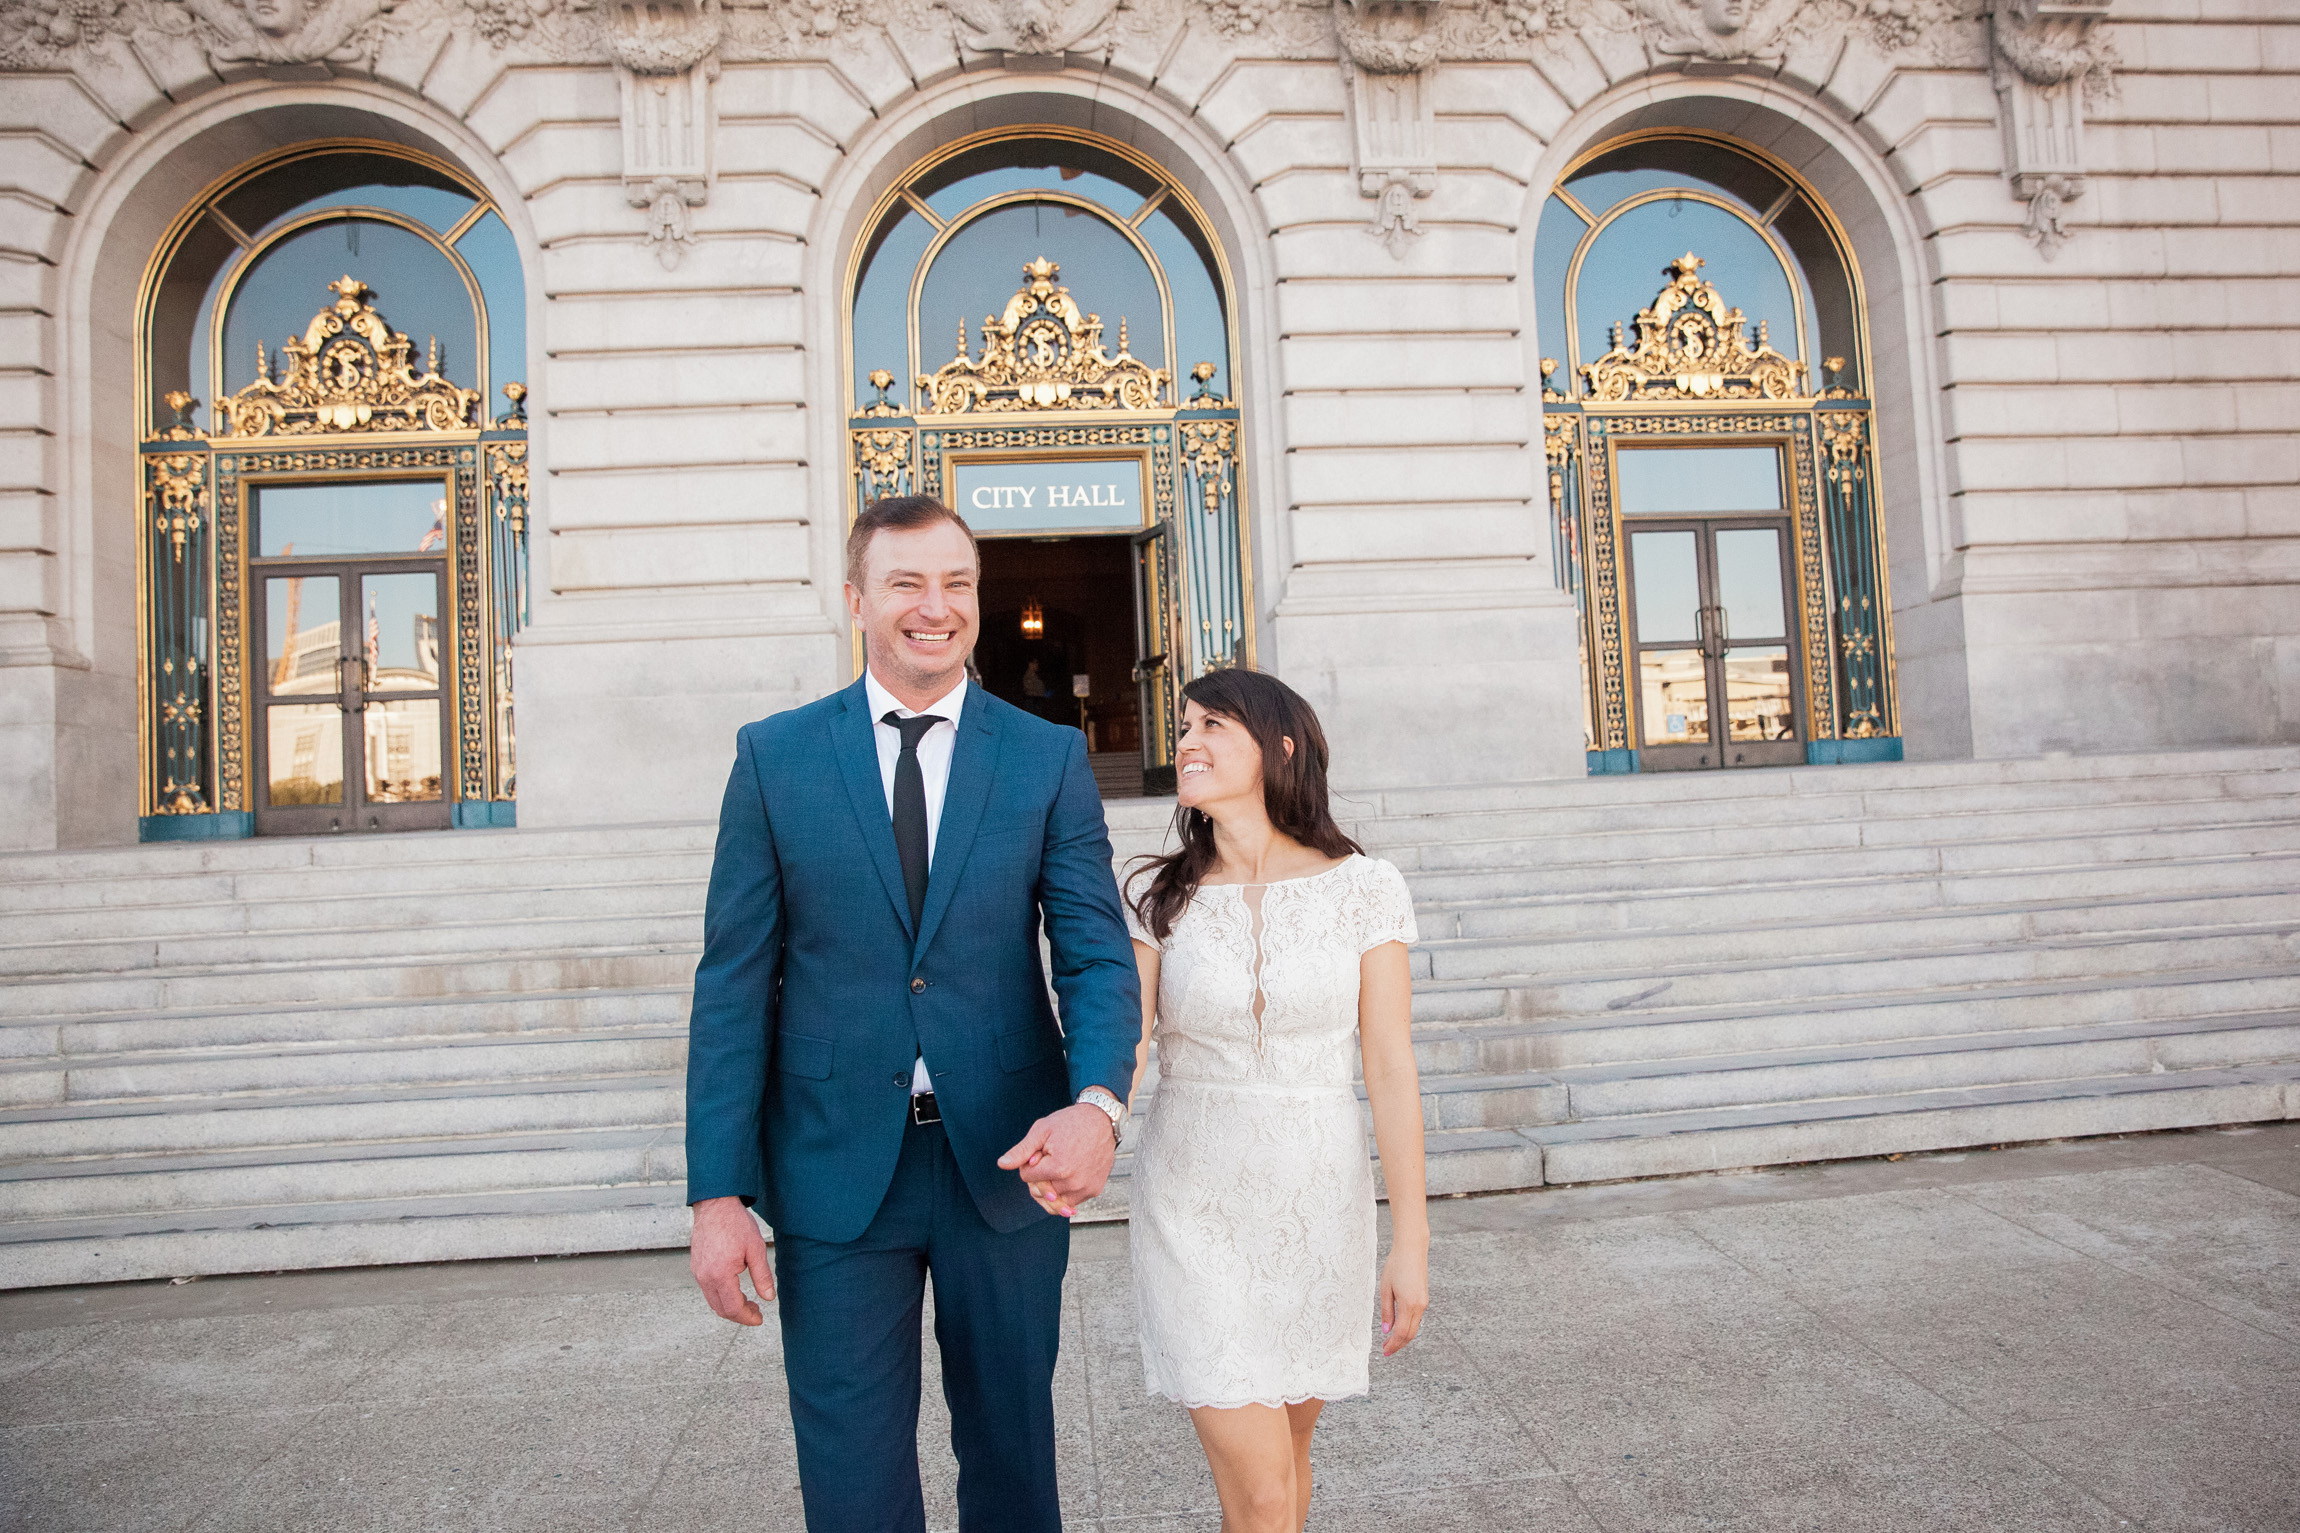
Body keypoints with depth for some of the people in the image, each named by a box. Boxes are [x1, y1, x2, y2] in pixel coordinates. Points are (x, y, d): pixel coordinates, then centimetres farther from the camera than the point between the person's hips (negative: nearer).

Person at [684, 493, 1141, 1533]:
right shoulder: (774, 756, 0)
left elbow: (1096, 951, -6)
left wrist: (1098, 1105, -26)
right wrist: (718, 1194, -6)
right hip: (837, 1167, 0)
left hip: (1007, 1161, 1)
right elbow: (733, 985, -1)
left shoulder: (1050, 758, 0)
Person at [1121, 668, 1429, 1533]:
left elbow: (1390, 1069, -5)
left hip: (1320, 1202, 1)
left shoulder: (1362, 889, -6)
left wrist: (1411, 1240, -5)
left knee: (1288, 1441, 18)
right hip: (1197, 1208, -1)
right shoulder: (1158, 897, -4)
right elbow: (1122, 1043, -14)